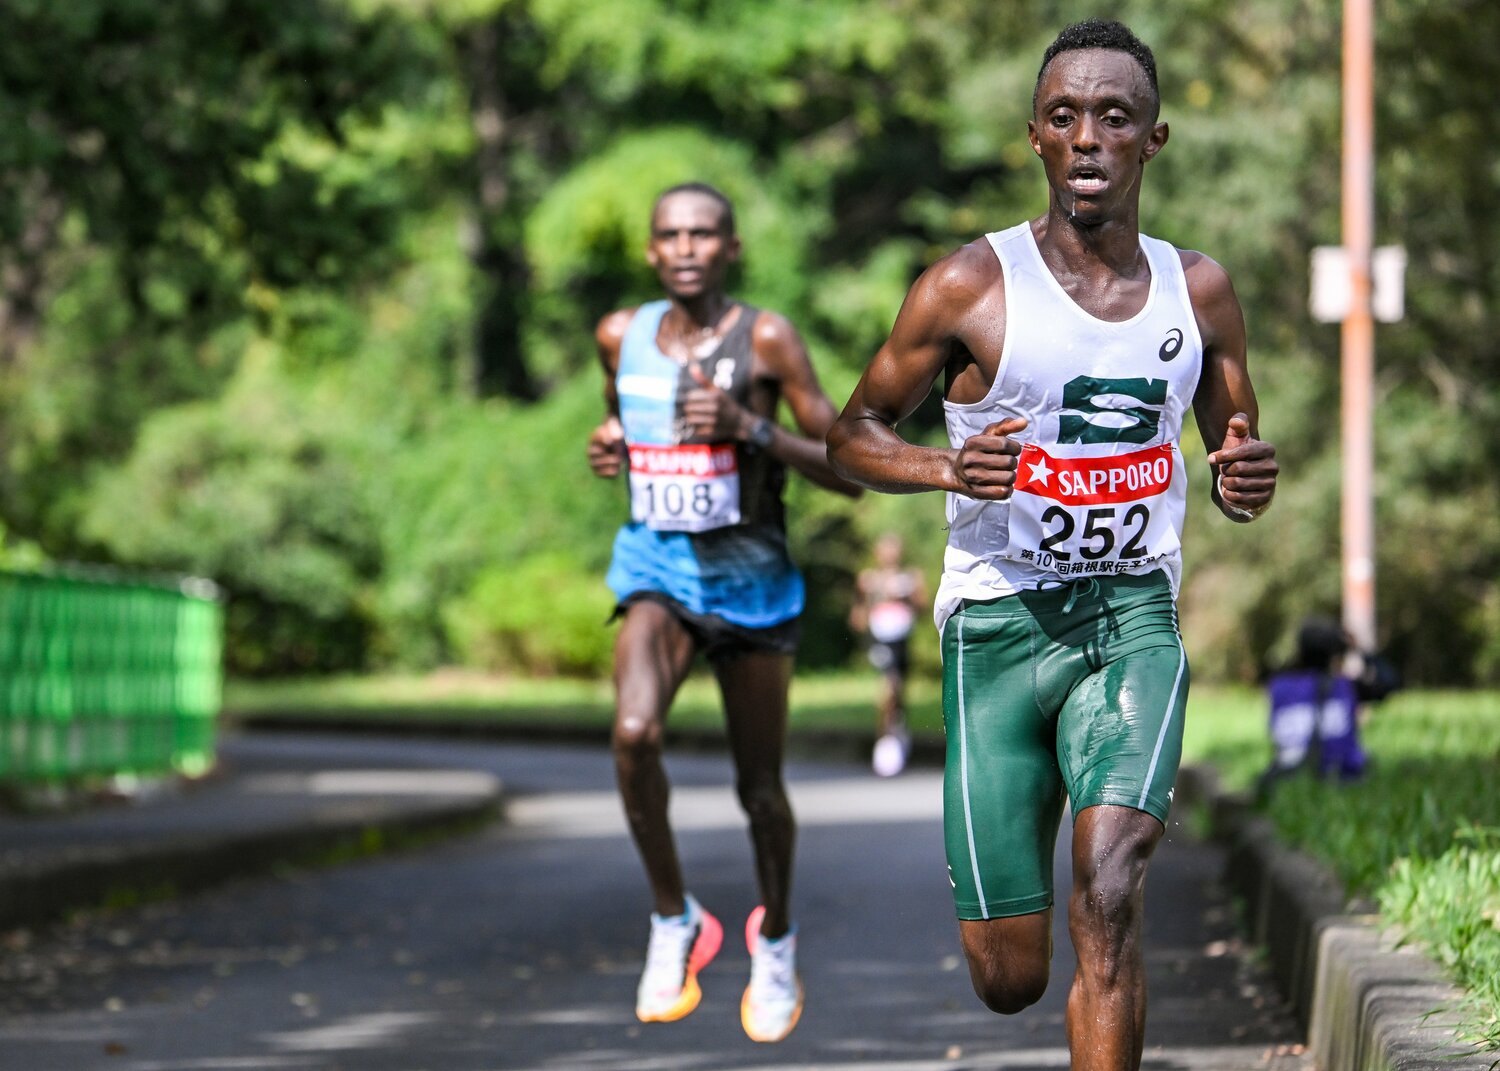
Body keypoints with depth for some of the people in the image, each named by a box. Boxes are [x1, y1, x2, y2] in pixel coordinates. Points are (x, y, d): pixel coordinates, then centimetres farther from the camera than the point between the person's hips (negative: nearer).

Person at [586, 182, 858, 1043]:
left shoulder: (766, 340, -10)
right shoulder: (622, 336, 2)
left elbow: (850, 472, -11)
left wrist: (750, 427, -23)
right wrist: (608, 448, 0)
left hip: (749, 575, -2)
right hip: (657, 563, 2)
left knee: (759, 786, 8)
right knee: (635, 732, -26)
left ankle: (776, 937, 36)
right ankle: (676, 921, -6)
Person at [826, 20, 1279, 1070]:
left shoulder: (1200, 291, 5)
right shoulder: (971, 287, -5)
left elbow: (1235, 445, 17)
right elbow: (855, 433, 2)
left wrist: (1249, 480, -9)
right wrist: (948, 468, -19)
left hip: (1133, 616, 1)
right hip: (998, 623, -1)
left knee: (1109, 896, -23)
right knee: (1010, 982, 4)